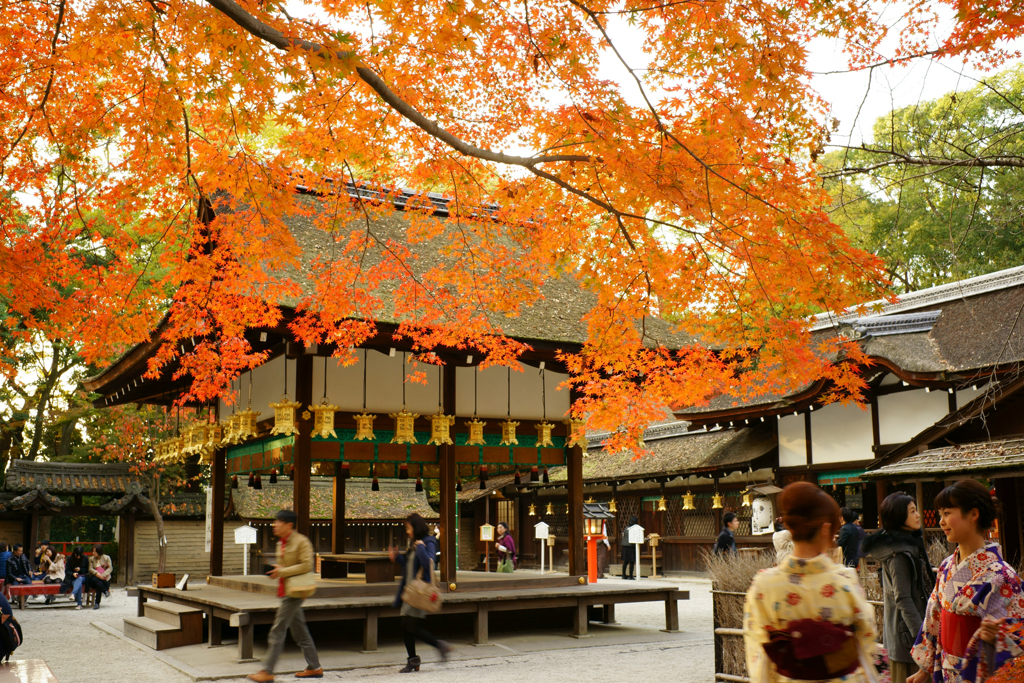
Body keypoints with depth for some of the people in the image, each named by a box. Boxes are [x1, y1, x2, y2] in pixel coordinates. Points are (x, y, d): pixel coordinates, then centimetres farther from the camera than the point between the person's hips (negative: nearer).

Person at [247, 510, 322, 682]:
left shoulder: (301, 542, -11)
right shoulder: (281, 543, 15)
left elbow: (306, 565, -17)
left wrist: (282, 571, -17)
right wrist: (275, 571, 5)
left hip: (294, 592, -9)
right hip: (285, 590, 9)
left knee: (277, 630, -8)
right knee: (299, 631, 12)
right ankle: (314, 667, 19)